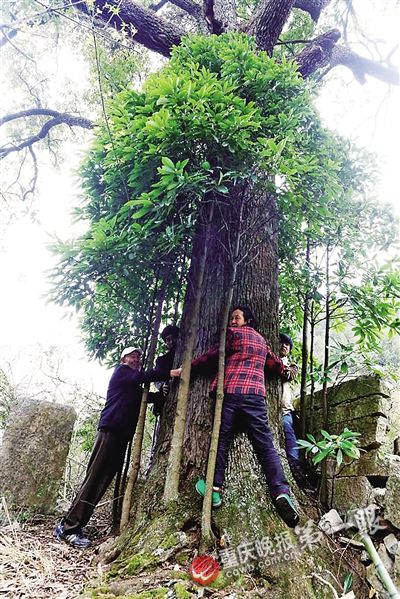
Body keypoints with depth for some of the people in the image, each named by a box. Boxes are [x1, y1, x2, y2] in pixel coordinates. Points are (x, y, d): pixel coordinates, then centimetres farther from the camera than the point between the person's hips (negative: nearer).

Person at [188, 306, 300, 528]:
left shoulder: (234, 334, 10)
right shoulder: (262, 339, 26)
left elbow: (212, 355, 9)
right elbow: (277, 364, 37)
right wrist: (284, 370, 61)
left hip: (231, 392, -3)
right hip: (256, 394, 4)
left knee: (222, 438, 3)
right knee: (266, 445, -3)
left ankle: (215, 488, -1)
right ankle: (281, 492, -18)